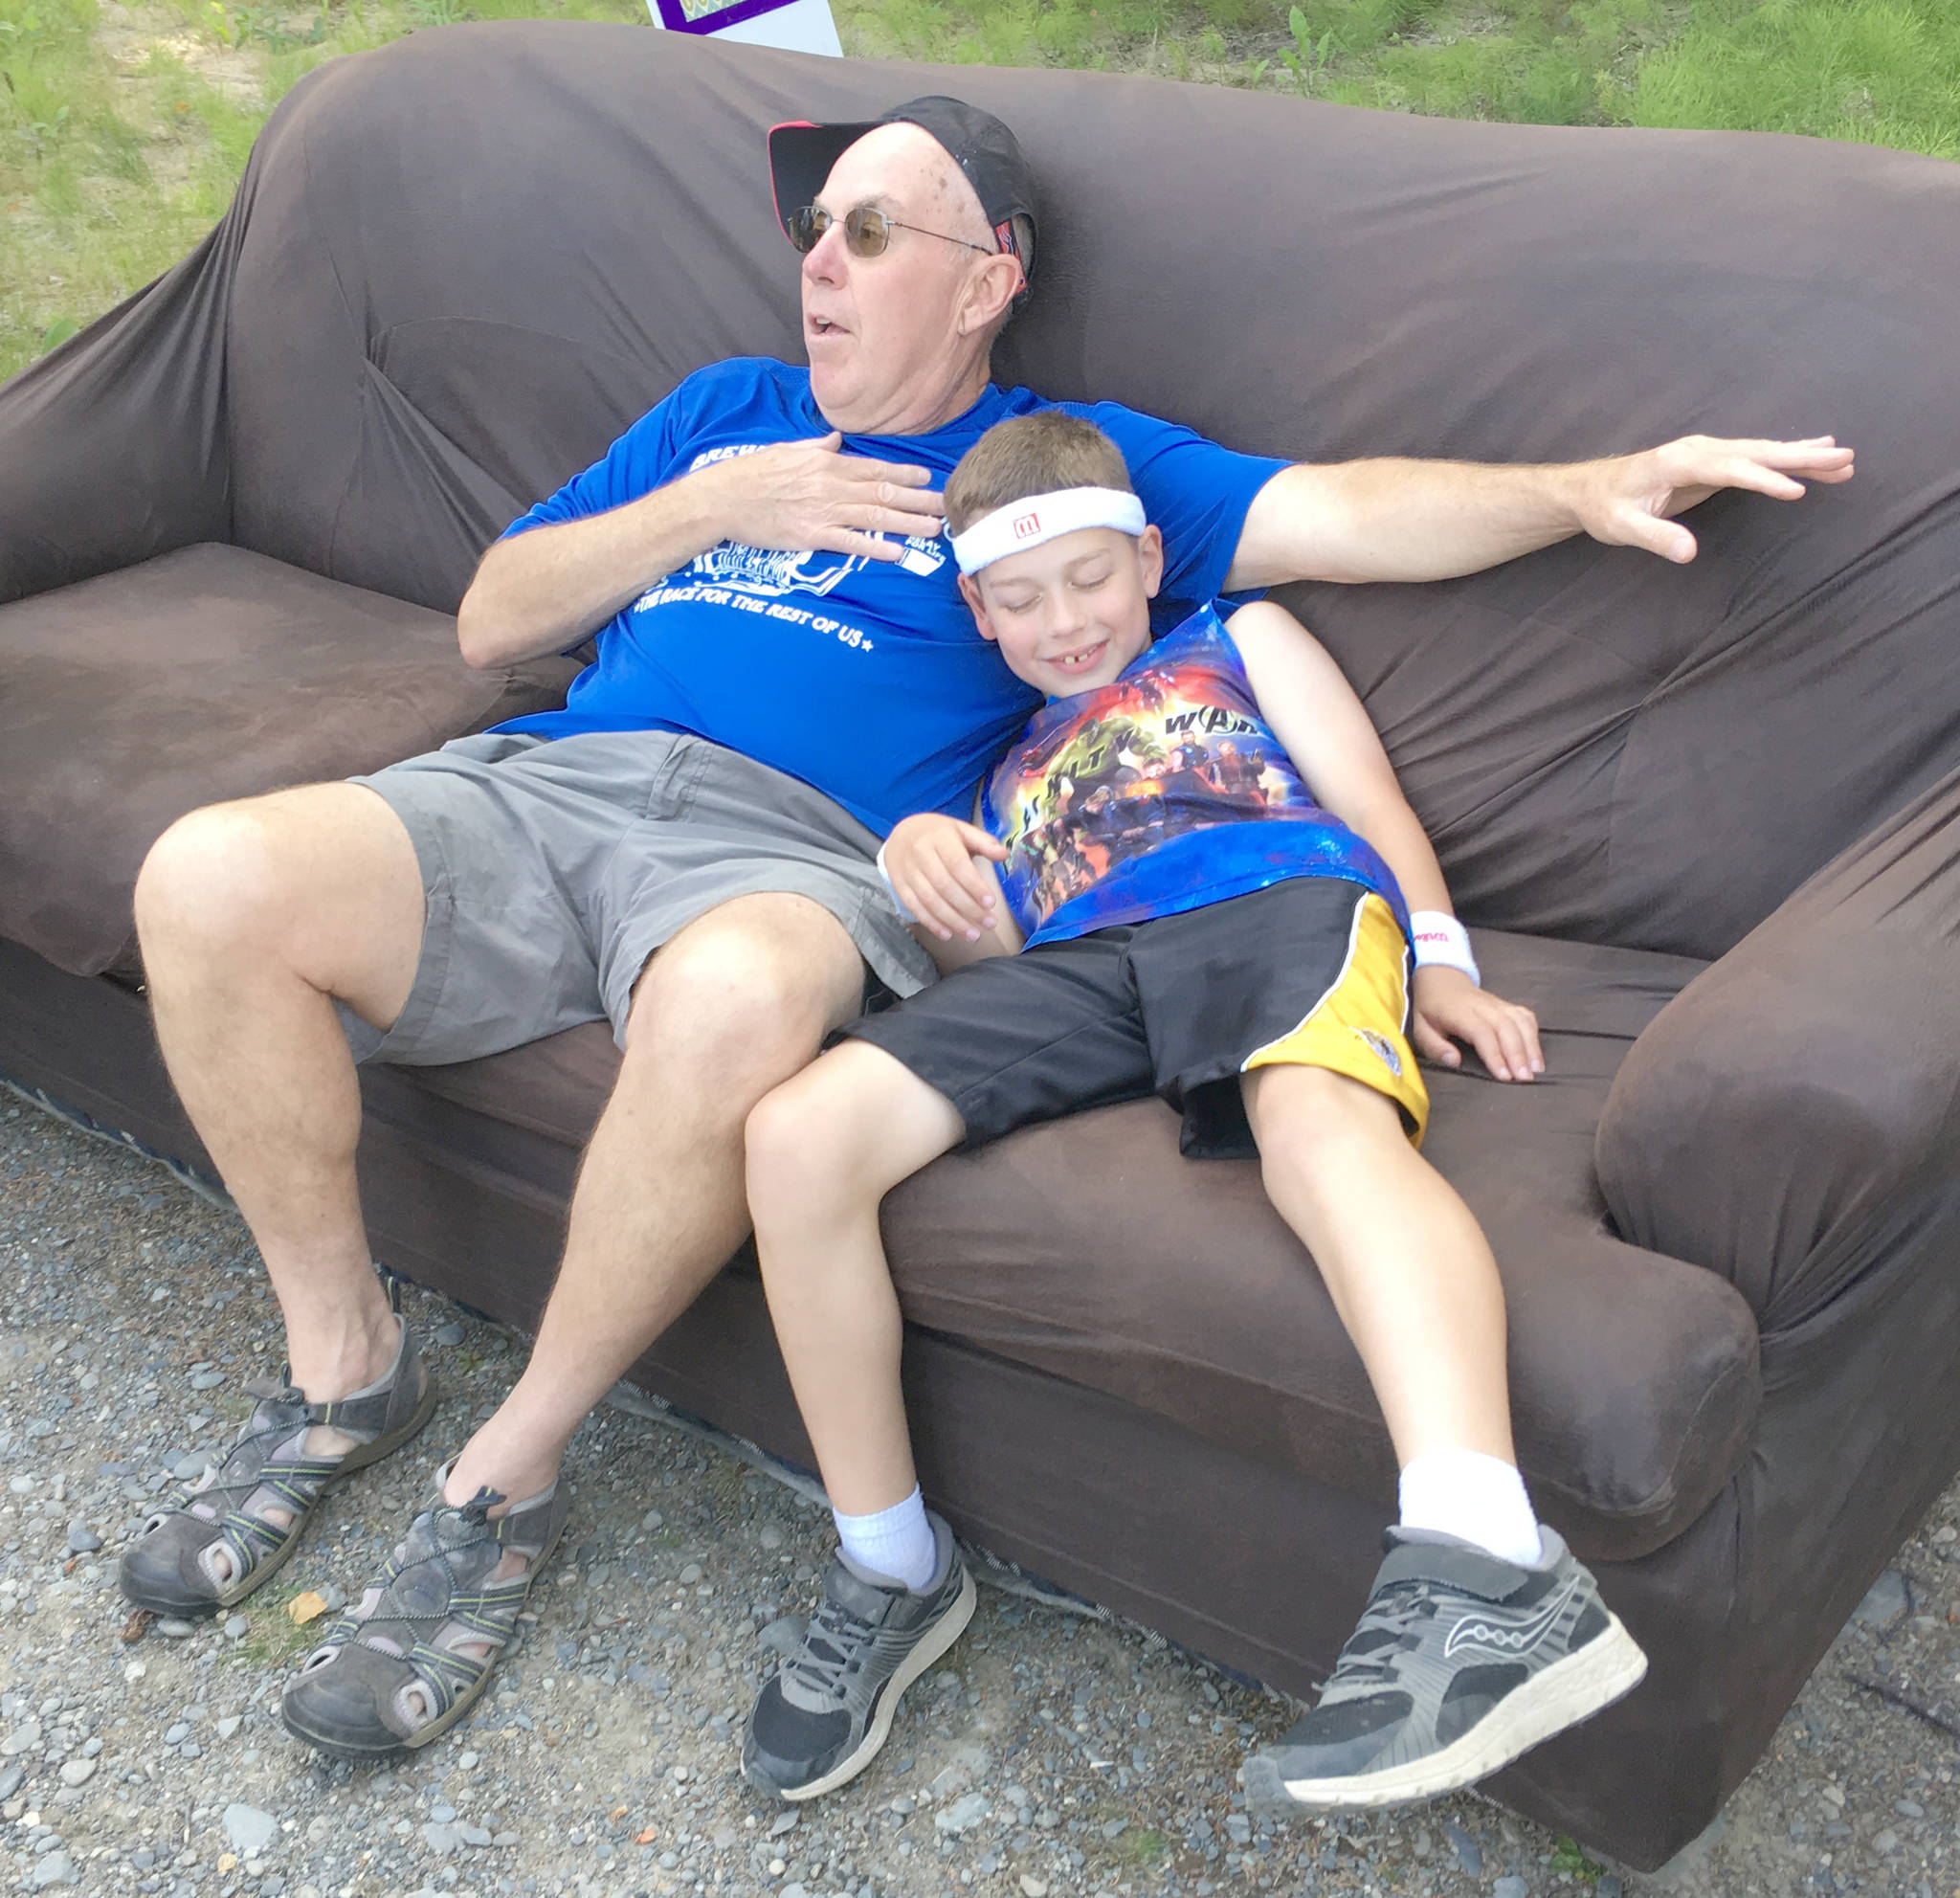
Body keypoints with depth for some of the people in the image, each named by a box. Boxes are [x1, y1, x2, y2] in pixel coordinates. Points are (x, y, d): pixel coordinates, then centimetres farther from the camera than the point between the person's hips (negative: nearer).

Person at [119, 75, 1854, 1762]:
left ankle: (506, 1475, -17)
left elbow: (1339, 514, 4)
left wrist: (1593, 486, -11)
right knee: (210, 881, -23)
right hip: (542, 781, 5)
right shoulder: (724, 410, 28)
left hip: (785, 844, -4)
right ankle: (345, 1364, 0)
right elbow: (491, 618, 22)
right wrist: (714, 508, 8)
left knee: (737, 1004, -42)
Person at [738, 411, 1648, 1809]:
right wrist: (924, 861, 4)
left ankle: (1487, 1567, -62)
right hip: (1072, 963, 3)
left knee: (1319, 1118, -40)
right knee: (800, 1134, -22)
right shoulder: (1008, 771, 41)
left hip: (1280, 895, -3)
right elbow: (997, 956, 26)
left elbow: (1367, 793, 20)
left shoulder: (1238, 639, 35)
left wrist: (1437, 961, 2)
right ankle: (894, 1573, -9)